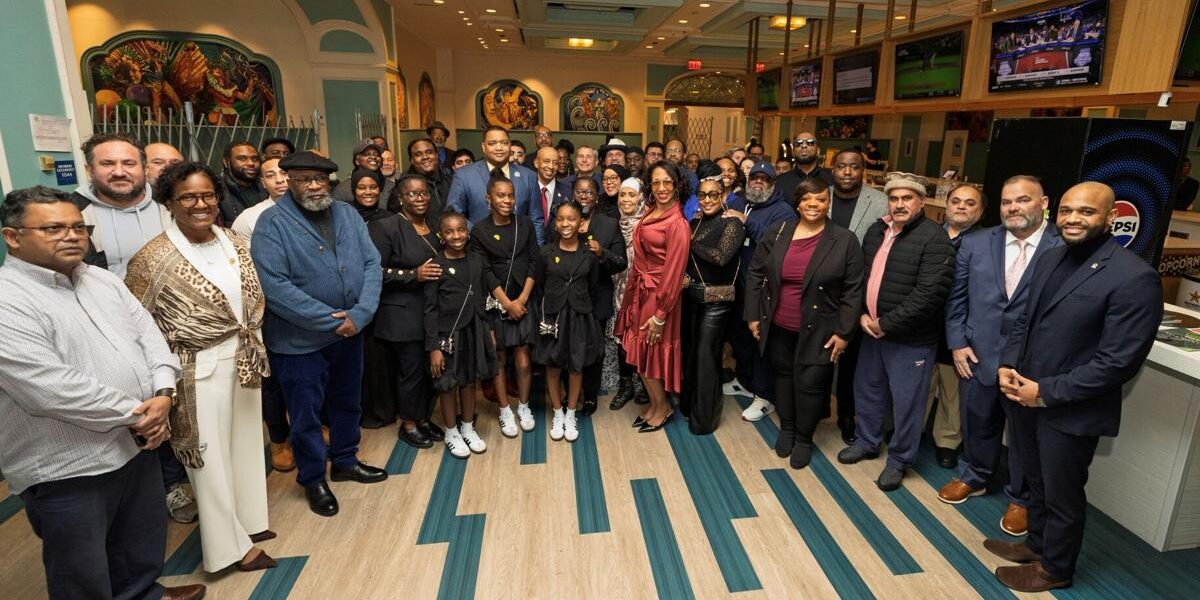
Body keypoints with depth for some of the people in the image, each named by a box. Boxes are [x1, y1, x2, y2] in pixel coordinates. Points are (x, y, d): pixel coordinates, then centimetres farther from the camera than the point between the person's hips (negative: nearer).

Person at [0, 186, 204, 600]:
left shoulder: (103, 280, 6)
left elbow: (148, 334, 6)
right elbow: (55, 390, -26)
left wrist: (162, 394, -11)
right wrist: (136, 414, -16)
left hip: (137, 444, 7)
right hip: (68, 470, -7)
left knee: (142, 546, 25)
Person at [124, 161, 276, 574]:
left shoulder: (234, 242, 2)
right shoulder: (154, 258, -15)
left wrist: (253, 345, 10)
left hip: (244, 361, 6)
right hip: (201, 370, -6)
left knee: (247, 442, 19)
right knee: (211, 456, 9)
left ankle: (247, 519, 39)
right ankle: (231, 544, 26)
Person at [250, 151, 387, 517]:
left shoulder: (347, 215, 3)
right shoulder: (273, 223, -13)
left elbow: (372, 264, -2)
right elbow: (273, 285, -22)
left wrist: (360, 313, -16)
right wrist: (330, 320, -21)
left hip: (350, 332, 5)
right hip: (300, 341, -5)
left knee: (348, 402, 21)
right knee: (306, 414, 10)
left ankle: (345, 461, 43)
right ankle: (313, 480, 31)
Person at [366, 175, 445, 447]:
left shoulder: (434, 224, 10)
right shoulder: (386, 227, -10)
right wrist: (414, 275, -21)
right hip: (403, 313, -6)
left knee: (430, 367, 11)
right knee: (411, 369, 4)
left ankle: (423, 418, 31)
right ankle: (407, 425, 24)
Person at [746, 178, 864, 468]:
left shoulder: (845, 240, -8)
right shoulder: (778, 233, -1)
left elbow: (853, 290, -6)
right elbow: (756, 274, 4)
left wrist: (843, 332, -9)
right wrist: (753, 315, 1)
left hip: (818, 331, -3)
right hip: (778, 327, 3)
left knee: (809, 383, 3)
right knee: (783, 376, 16)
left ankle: (803, 438, 27)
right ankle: (786, 428, 38)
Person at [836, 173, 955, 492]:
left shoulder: (934, 238, -16)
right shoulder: (876, 231, 7)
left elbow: (929, 293, -23)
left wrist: (887, 324, -19)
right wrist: (862, 314, -4)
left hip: (910, 338, -7)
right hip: (872, 331, 7)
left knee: (906, 402, 7)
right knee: (867, 390, 20)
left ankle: (899, 460, 26)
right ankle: (866, 442, 41)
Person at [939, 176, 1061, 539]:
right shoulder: (975, 244, 1)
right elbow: (956, 297, 5)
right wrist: (957, 343, -1)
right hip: (977, 356, 3)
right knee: (977, 424, 20)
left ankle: (1020, 499, 36)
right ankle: (973, 477, 44)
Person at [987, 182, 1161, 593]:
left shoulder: (1135, 277, -20)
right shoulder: (1050, 259, 4)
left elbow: (1119, 361, -21)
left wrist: (1047, 392, -19)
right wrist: (1008, 365, -3)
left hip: (1071, 411, -6)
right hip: (1025, 397, 7)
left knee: (1062, 496, 15)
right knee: (1036, 482, 25)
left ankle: (1054, 569, 37)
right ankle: (1037, 544, 47)